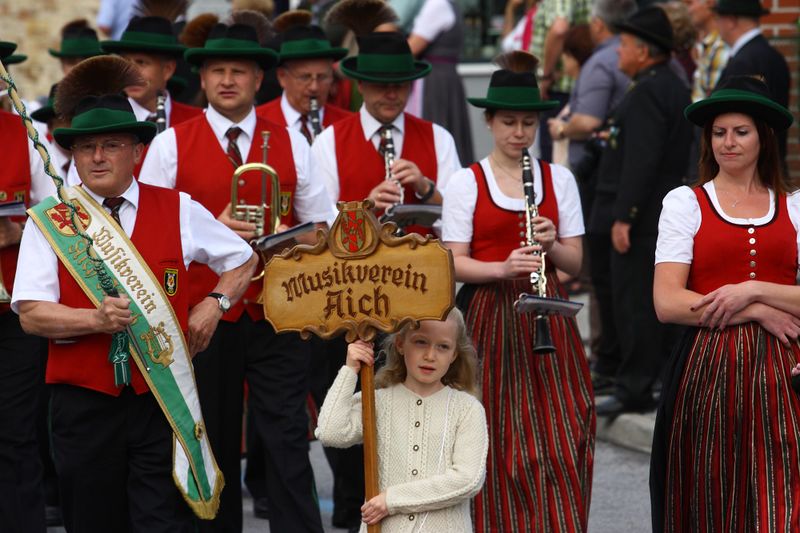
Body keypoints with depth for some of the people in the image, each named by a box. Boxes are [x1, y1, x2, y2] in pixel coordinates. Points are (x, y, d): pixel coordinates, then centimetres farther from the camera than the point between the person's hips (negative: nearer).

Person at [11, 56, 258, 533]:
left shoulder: (179, 211, 5)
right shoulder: (49, 221, 2)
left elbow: (243, 260, 19)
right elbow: (31, 314, -6)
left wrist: (213, 305, 2)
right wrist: (96, 319, -21)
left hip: (162, 398, 0)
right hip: (83, 400, 0)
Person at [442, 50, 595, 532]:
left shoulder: (559, 179, 8)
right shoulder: (465, 184, 1)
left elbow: (575, 262, 8)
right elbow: (455, 263, -4)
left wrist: (551, 244, -13)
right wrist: (504, 267, -21)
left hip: (548, 317, 2)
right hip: (491, 320, -2)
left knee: (559, 444, -4)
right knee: (501, 445, -3)